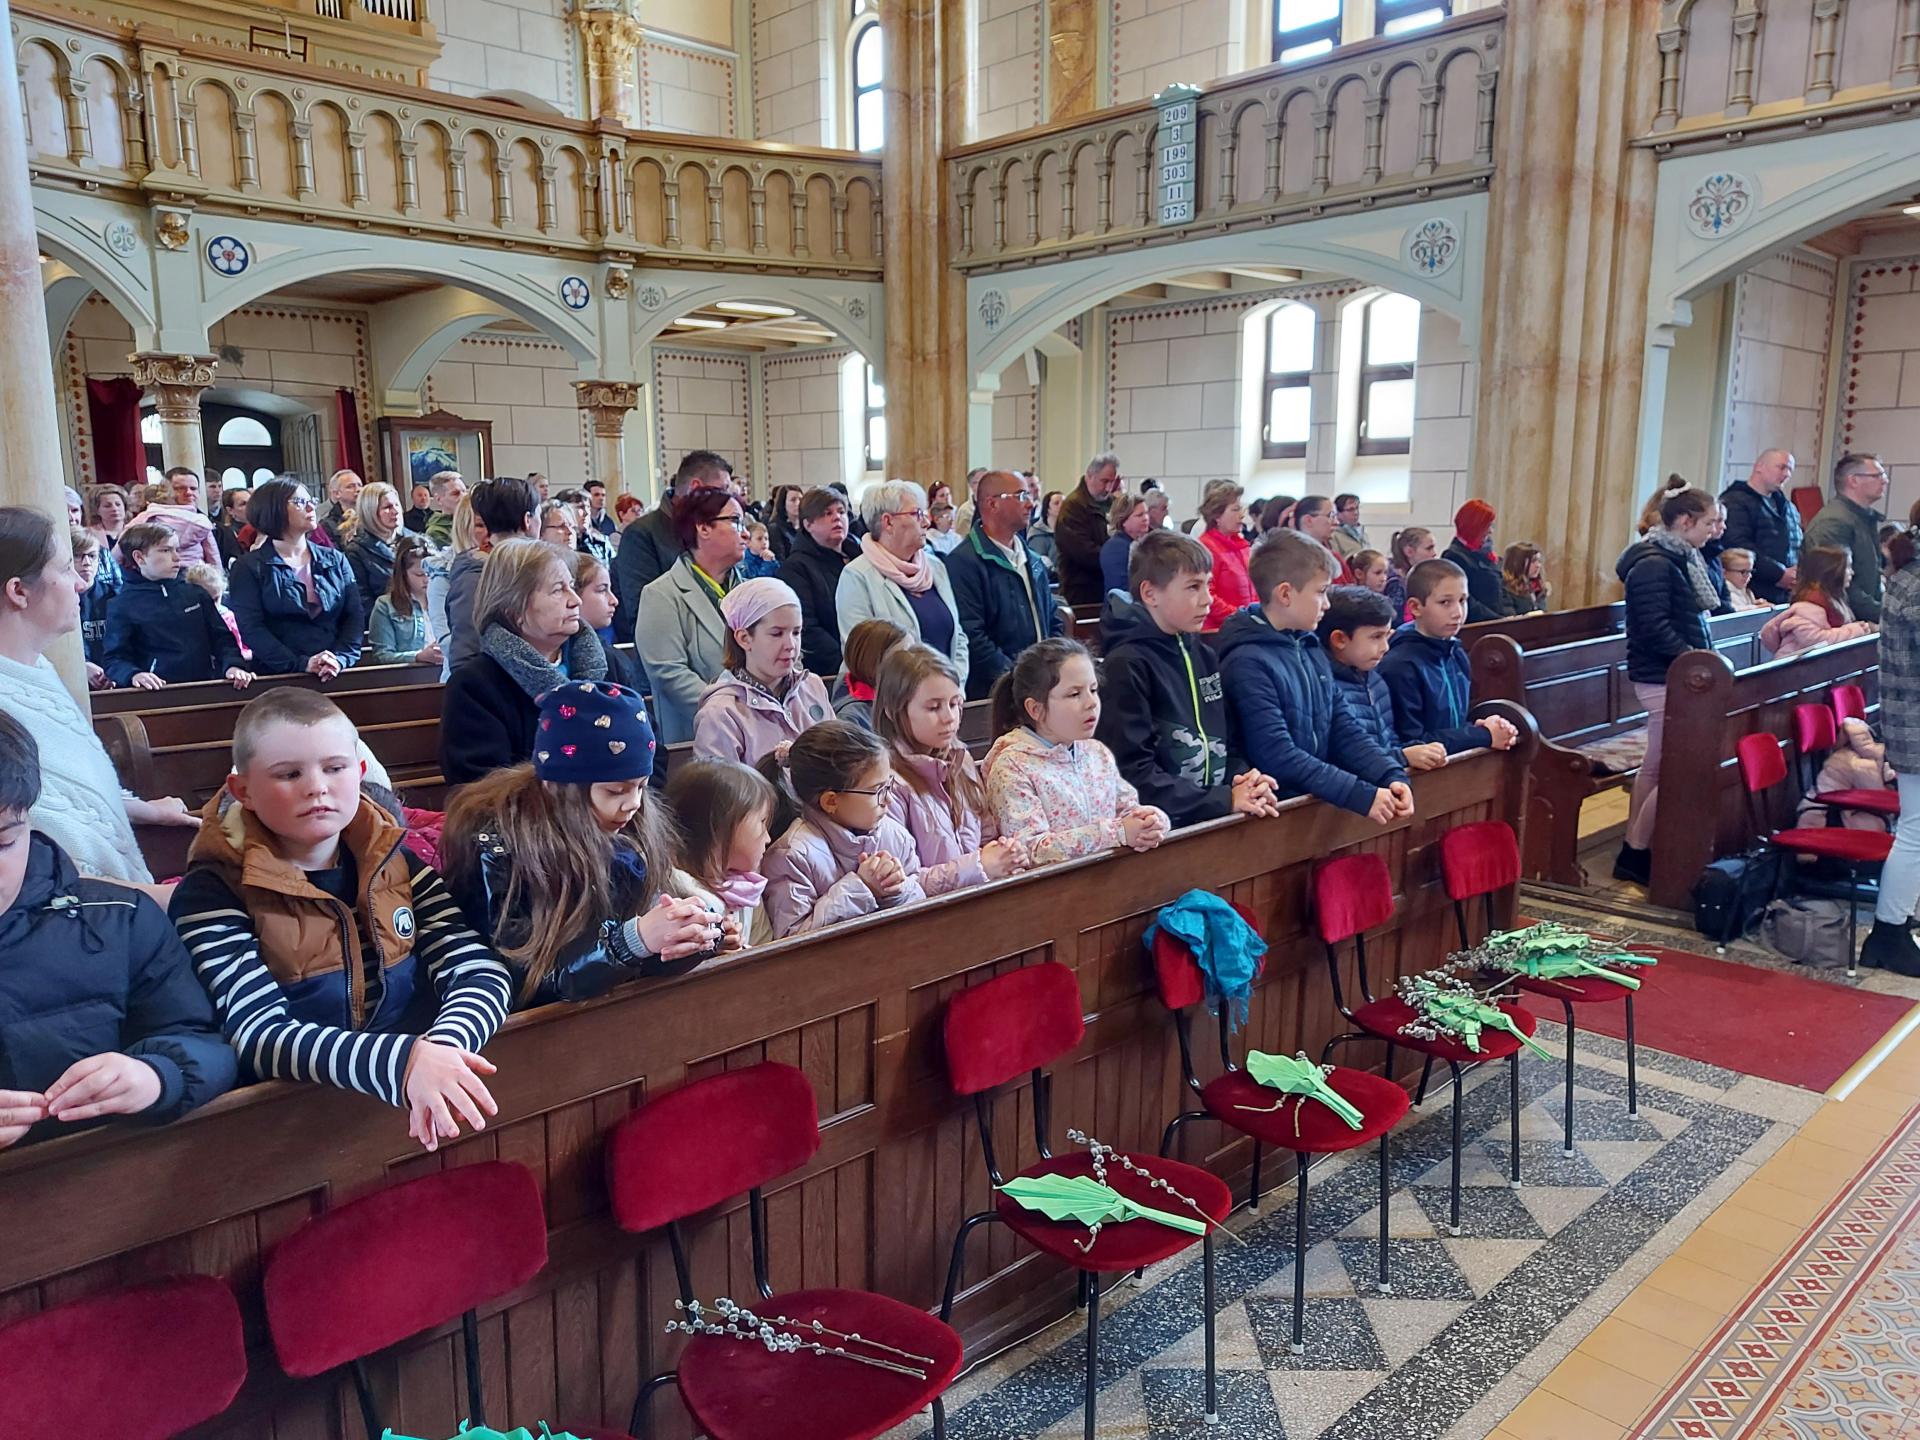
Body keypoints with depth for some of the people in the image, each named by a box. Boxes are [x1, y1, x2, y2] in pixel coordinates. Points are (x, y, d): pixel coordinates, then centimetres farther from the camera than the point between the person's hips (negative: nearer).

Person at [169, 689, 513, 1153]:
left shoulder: (396, 863, 5)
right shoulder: (213, 893, -4)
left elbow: (481, 971, -4)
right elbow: (258, 1036, -15)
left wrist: (438, 1053, -24)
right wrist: (402, 1061, -31)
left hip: (423, 1113, 2)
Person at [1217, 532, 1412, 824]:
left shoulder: (1313, 651, 12)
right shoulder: (1248, 663, -14)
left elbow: (1345, 729, 11)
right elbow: (1278, 757, -19)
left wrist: (1392, 775, -5)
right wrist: (1364, 796, -19)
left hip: (1321, 804, 7)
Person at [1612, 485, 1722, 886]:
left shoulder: (1682, 559, 16)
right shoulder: (1654, 564, -16)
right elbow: (1655, 626, -22)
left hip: (1674, 676, 11)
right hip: (1664, 679, -11)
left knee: (1655, 767, 15)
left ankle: (1635, 851, 24)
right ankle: (1635, 855, 0)